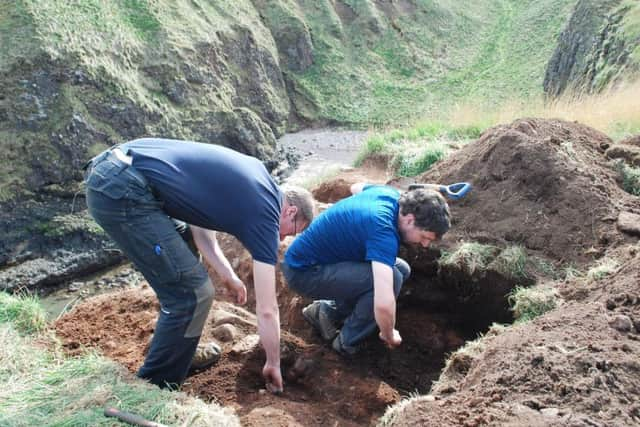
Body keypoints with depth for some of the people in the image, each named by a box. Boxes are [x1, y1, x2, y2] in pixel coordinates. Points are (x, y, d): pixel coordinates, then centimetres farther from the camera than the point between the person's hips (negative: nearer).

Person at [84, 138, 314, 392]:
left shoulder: (253, 172, 19)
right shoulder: (264, 214, -2)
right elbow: (266, 309, 2)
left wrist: (226, 275, 20)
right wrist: (273, 365, 17)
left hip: (107, 168, 10)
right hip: (122, 191, -10)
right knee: (191, 293, -2)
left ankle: (183, 350, 37)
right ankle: (154, 388, 15)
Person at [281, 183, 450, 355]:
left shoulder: (391, 194, -4)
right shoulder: (384, 230, -31)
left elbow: (355, 188, 22)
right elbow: (383, 304, -38)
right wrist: (389, 336, -17)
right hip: (303, 271, -10)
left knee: (401, 269, 7)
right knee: (391, 277, -25)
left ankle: (330, 311, 12)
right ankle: (347, 343, -5)